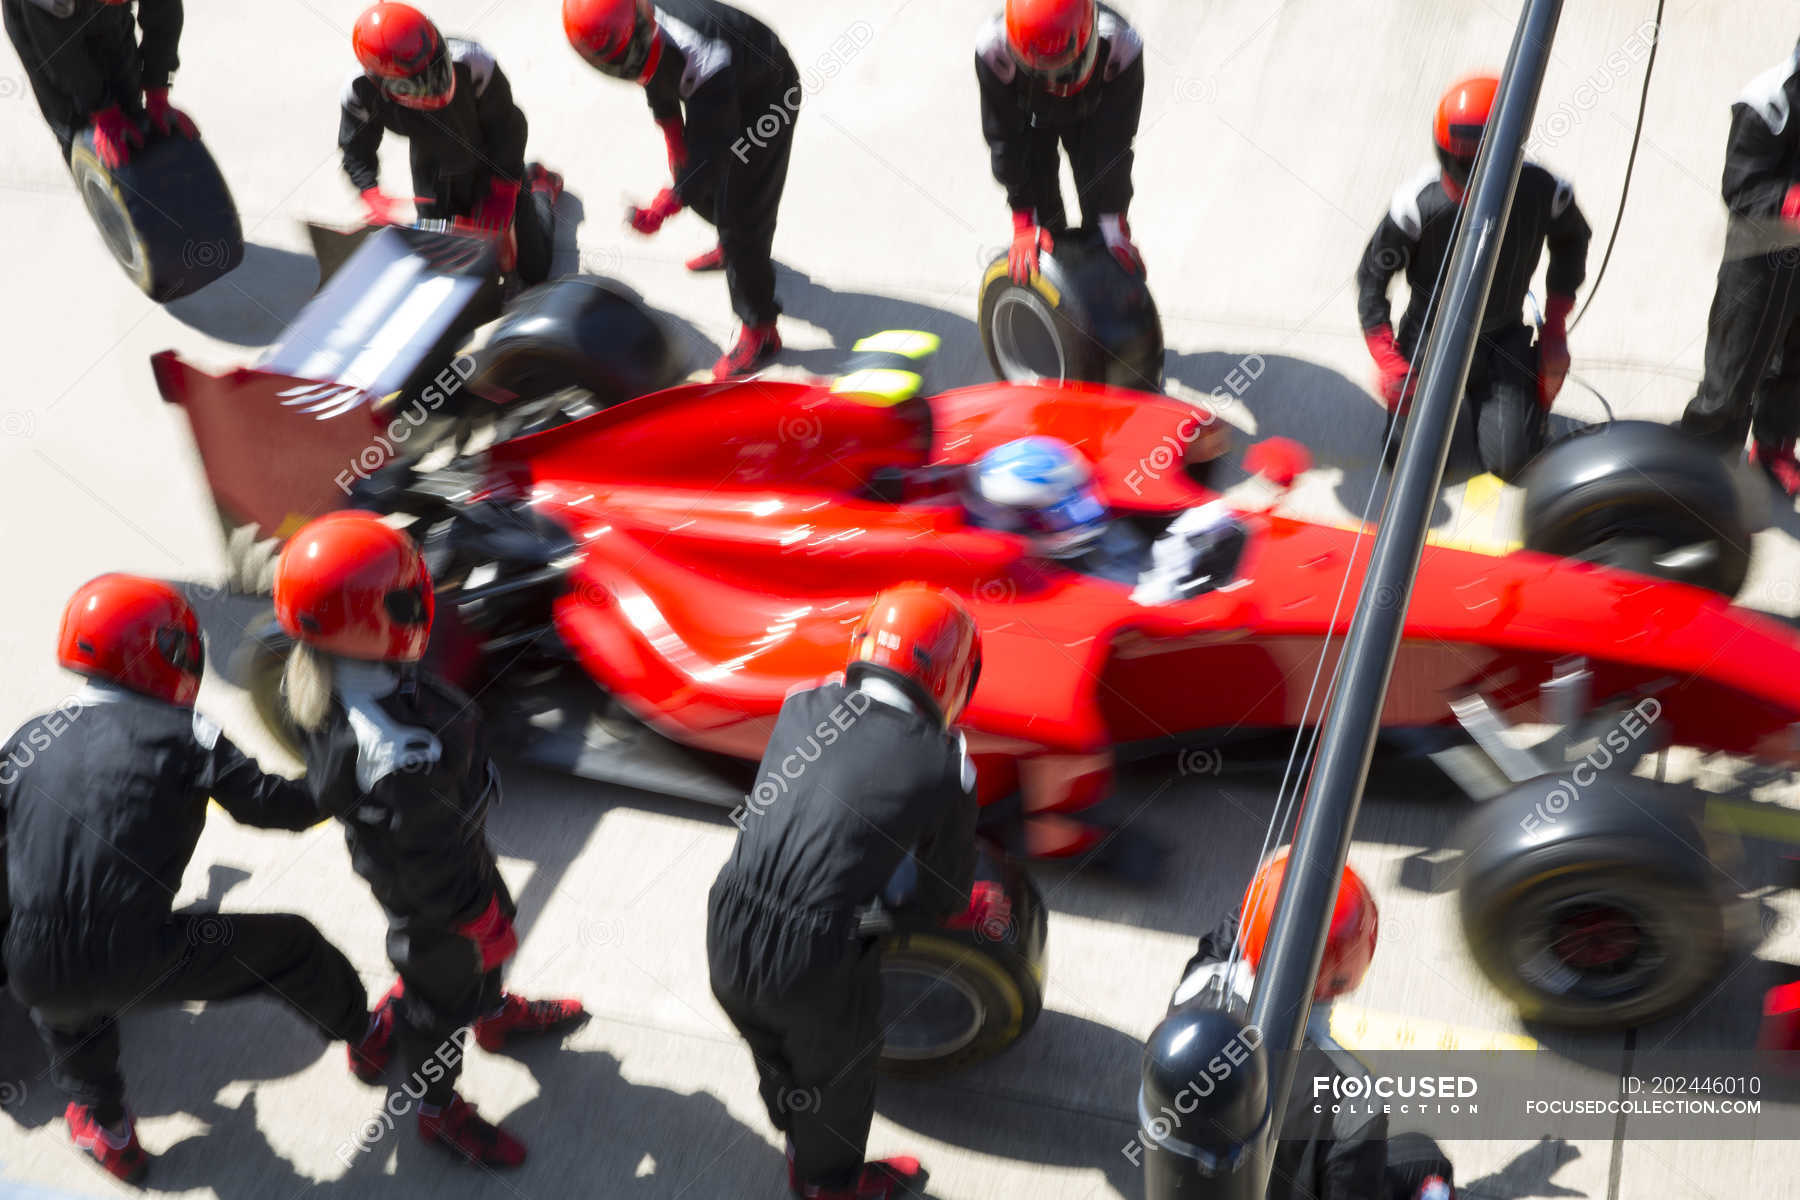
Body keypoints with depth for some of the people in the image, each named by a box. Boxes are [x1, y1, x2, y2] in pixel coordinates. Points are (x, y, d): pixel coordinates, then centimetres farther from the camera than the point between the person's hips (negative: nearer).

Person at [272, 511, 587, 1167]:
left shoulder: (309, 678, -19)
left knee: (483, 922, 34)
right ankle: (439, 1111, 47)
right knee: (443, 989, 19)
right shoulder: (398, 747, -46)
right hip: (429, 885, -8)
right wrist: (475, 915, -14)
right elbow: (430, 855, -32)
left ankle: (496, 1012, 64)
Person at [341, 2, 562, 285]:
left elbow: (506, 128, -23)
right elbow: (356, 150, -12)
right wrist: (373, 197, -29)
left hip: (491, 166, -2)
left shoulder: (471, 63, -38)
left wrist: (501, 197, -23)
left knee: (534, 271, 6)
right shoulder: (361, 91, -30)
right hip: (433, 175, 2)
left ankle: (538, 185, 37)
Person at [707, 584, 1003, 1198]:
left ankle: (798, 1141, 61)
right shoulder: (943, 762, -7)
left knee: (776, 1054, 33)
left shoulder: (802, 706, 4)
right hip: (815, 965, -4)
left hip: (726, 942, 4)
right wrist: (972, 903, 31)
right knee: (839, 1068, 27)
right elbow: (941, 897, 6)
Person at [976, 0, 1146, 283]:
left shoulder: (1120, 45, -43)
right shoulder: (993, 47, -43)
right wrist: (1024, 224, -30)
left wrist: (1113, 224, -27)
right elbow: (1005, 140, -31)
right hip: (1030, 118, 0)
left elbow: (1115, 141, -31)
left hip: (1091, 116, 0)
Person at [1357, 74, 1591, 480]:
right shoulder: (1419, 202, -25)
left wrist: (1555, 327, 1)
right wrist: (1390, 365, -16)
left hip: (1503, 339, 1)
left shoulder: (1540, 192, -19)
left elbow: (1571, 240, 5)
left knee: (1510, 460, -9)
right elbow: (1372, 277, -11)